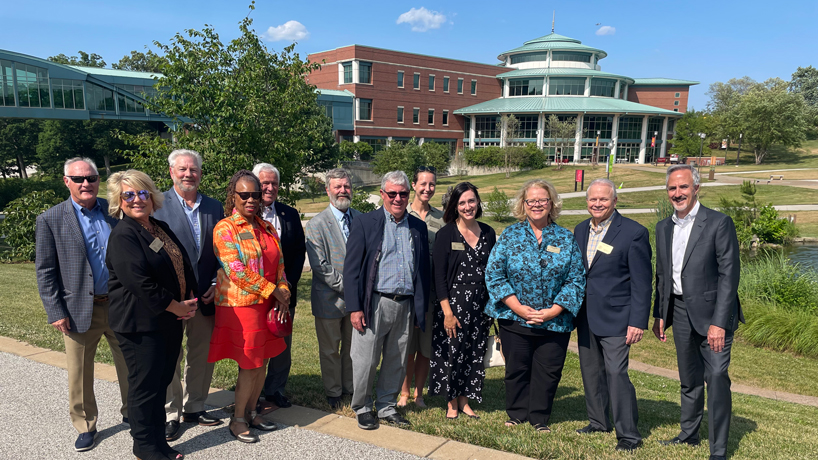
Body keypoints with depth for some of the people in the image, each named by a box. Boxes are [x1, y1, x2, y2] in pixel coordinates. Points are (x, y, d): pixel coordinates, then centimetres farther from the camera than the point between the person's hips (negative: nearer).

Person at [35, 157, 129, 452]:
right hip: (79, 310, -2)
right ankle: (85, 427, 30)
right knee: (80, 375, 11)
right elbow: (45, 272, -4)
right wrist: (55, 313, -9)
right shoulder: (50, 220, -4)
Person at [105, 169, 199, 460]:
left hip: (170, 320, 8)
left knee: (162, 382, 17)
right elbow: (140, 281, -24)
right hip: (140, 324, -8)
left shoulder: (162, 229, 10)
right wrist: (178, 306, -16)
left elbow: (185, 265, 14)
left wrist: (191, 299, -1)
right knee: (144, 386, 5)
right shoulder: (123, 236, -15)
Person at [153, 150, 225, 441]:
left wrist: (217, 283, -2)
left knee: (202, 356, 15)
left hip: (206, 297, 4)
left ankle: (194, 407, 32)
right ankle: (170, 415, 23)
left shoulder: (214, 207, 8)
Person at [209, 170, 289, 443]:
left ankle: (251, 412, 30)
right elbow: (238, 272, -17)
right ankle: (237, 420, 19)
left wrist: (283, 295, -3)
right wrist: (275, 291, -15)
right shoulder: (225, 228, -10)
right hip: (240, 306, -6)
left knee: (262, 362, 13)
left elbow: (279, 265, 12)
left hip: (268, 306, 6)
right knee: (250, 365, 0)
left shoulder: (267, 228, 11)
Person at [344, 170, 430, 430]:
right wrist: (354, 307, -11)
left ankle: (387, 407, 29)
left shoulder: (418, 227, 11)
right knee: (365, 361, 3)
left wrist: (422, 307, 9)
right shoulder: (365, 223, -1)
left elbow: (423, 270, 14)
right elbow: (351, 268, -5)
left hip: (405, 305, 4)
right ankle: (362, 408, 23)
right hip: (374, 304, -4)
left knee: (397, 362, 12)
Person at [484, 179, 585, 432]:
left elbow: (576, 280, 0)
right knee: (516, 369, 11)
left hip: (555, 322, 1)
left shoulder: (566, 239, 3)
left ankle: (539, 418, 27)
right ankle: (516, 414, 30)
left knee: (548, 371, 8)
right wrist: (518, 307, -12)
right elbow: (494, 274, -4)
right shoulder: (510, 235, 0)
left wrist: (553, 311, -11)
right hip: (514, 318, 0)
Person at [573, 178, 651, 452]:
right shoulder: (580, 230, 9)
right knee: (591, 371, 14)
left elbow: (642, 282, -10)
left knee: (616, 372, -9)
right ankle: (598, 422, 31)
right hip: (585, 316, 6)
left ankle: (628, 434, 6)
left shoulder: (634, 232, -9)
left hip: (615, 317, -6)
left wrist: (638, 321, -14)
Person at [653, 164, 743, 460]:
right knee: (689, 379, 16)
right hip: (680, 312, 6)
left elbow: (729, 274, -14)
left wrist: (719, 322, -19)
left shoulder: (719, 223, -10)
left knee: (716, 377, -9)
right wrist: (659, 315, 12)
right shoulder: (663, 227, 9)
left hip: (712, 313, -5)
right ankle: (689, 434, 32)